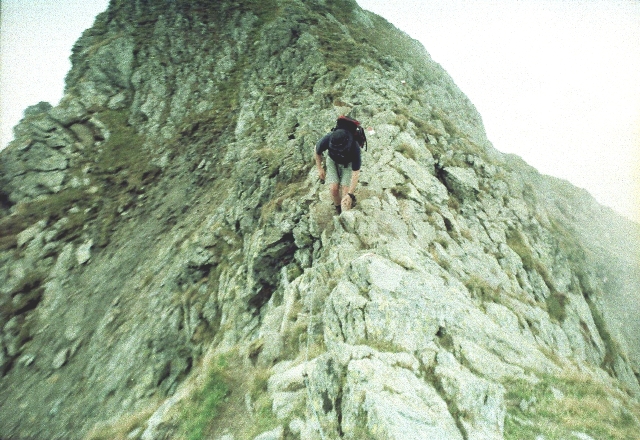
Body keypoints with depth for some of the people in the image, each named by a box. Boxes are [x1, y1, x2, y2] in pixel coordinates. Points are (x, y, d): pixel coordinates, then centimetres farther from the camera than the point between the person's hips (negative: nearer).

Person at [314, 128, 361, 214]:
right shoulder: (327, 139, -35)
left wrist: (350, 194, -36)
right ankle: (338, 210, 14)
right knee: (333, 188, -11)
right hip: (333, 160, 2)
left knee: (345, 190, -14)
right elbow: (317, 150, -9)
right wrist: (319, 168, -3)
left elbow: (356, 173, -33)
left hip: (348, 163, -1)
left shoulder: (354, 148, -40)